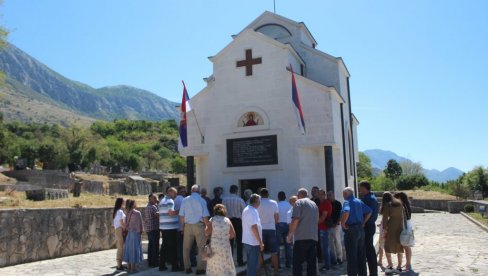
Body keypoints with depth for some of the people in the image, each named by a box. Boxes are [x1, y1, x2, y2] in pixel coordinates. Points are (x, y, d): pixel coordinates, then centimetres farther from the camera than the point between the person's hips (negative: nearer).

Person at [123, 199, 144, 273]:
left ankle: (129, 267, 17)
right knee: (134, 249, -2)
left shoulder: (128, 213, 6)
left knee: (129, 249, 11)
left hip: (129, 233, 7)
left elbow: (126, 223, 7)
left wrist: (128, 229, 11)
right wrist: (140, 231, 0)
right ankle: (133, 268, -1)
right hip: (135, 233, -7)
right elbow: (139, 224, -11)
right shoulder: (137, 213, -12)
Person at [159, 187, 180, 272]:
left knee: (164, 246, 13)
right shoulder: (170, 201, -12)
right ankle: (174, 266, 1)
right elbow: (171, 212, -23)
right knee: (173, 247, -3)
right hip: (171, 227, -9)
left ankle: (162, 265, 15)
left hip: (163, 227, 9)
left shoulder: (162, 201, 17)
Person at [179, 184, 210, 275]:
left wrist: (182, 227, 11)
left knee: (186, 248, 13)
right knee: (201, 247, 4)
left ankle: (187, 268, 20)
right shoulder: (202, 200, -3)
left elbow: (181, 216, 1)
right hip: (199, 225, -2)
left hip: (187, 226, 3)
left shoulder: (185, 200, 2)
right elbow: (205, 217, -6)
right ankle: (200, 268, 2)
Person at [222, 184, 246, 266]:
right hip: (238, 221, -2)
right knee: (239, 242, 6)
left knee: (230, 241, 9)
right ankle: (240, 261, 8)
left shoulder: (225, 199, -4)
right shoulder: (240, 200, -9)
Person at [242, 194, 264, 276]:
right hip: (253, 242, -9)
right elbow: (254, 227, -25)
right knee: (253, 265, -1)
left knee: (250, 263, 18)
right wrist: (260, 242, -20)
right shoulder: (253, 211, -19)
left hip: (246, 241, 9)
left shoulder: (246, 210, 12)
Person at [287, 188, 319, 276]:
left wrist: (290, 234, -7)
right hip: (314, 237, 7)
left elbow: (295, 220, -13)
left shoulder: (299, 202, -3)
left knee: (297, 263, -2)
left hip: (301, 238, -7)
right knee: (312, 263, 9)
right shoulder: (314, 204, 18)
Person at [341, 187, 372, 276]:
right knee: (361, 255, 15)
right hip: (361, 229, 8)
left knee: (351, 255, -1)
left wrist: (343, 223, -21)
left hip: (351, 230, -8)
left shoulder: (347, 202, -13)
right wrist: (363, 222, 12)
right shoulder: (359, 201, 11)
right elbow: (369, 211, 13)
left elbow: (346, 212, -33)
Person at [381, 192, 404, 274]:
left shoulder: (387, 205, -6)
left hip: (391, 227, -5)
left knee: (388, 246, 5)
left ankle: (390, 266, 1)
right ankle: (399, 266, 12)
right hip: (400, 226, 5)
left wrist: (384, 228, -8)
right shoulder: (399, 203, 8)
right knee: (399, 247, 10)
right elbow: (402, 215, 9)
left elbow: (385, 217, -10)